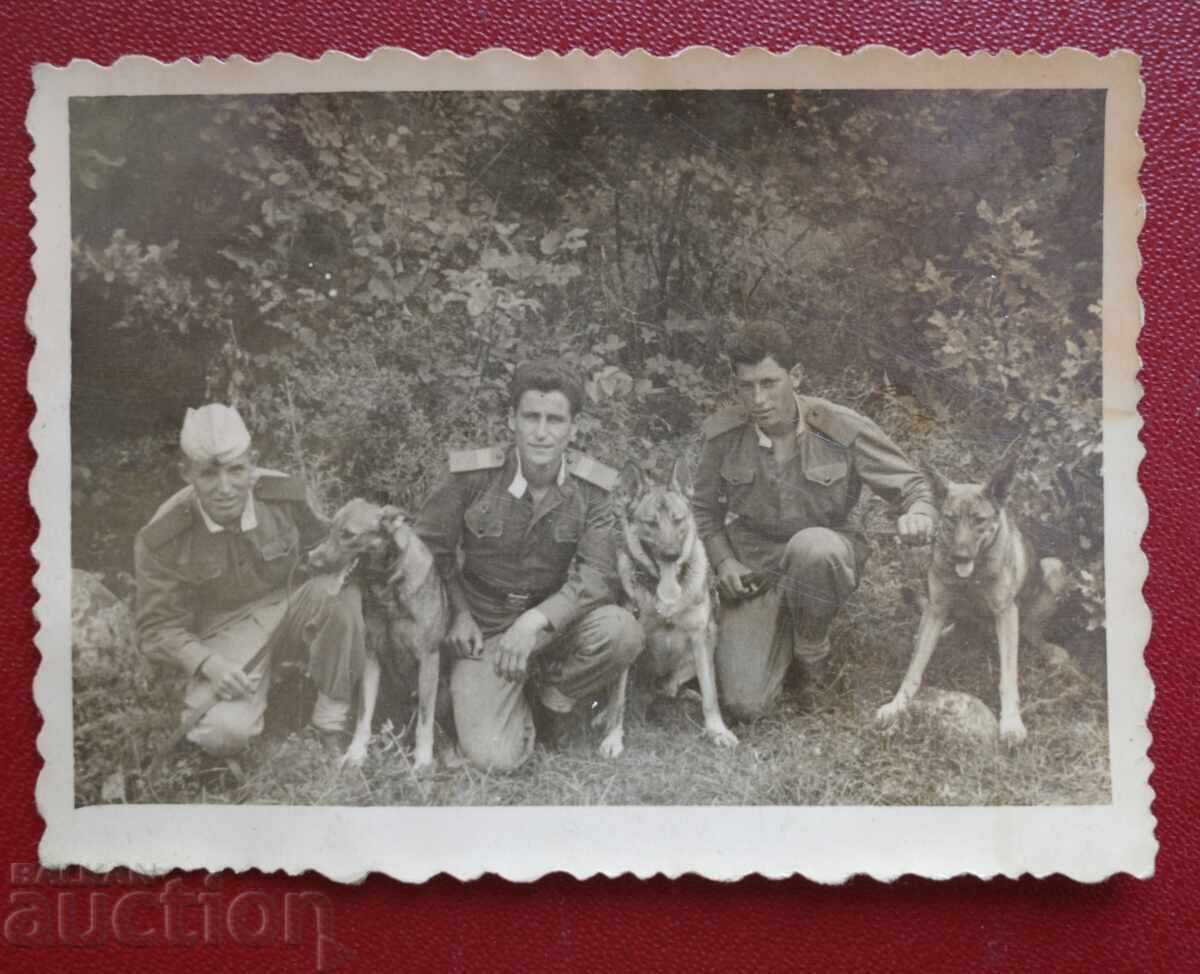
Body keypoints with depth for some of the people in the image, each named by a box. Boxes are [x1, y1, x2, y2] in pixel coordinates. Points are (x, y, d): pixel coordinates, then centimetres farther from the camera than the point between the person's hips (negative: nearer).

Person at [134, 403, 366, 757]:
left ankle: (332, 717, -13)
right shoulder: (160, 540, -18)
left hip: (292, 612, 2)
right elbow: (159, 627, -9)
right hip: (227, 634, -2)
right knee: (223, 733, -29)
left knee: (341, 594, -31)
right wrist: (208, 664, -26)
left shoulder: (285, 494, -14)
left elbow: (322, 543, 7)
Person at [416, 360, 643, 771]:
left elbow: (596, 574, -15)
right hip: (483, 630, -1)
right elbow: (430, 544, 1)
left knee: (622, 631, -31)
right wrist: (459, 613, -7)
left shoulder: (592, 487, -11)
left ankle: (550, 692, 1)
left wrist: (535, 621, -30)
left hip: (554, 620, 2)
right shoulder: (473, 475, -13)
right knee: (494, 758, -18)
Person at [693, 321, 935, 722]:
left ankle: (811, 644, -9)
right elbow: (705, 507, 9)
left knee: (812, 546, -42)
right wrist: (723, 561, -7)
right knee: (744, 704, -15)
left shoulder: (842, 429, -16)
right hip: (753, 569, 2)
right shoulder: (723, 433, -9)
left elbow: (910, 484, -6)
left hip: (824, 556, -1)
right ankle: (780, 634, 20)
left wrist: (917, 515, -30)